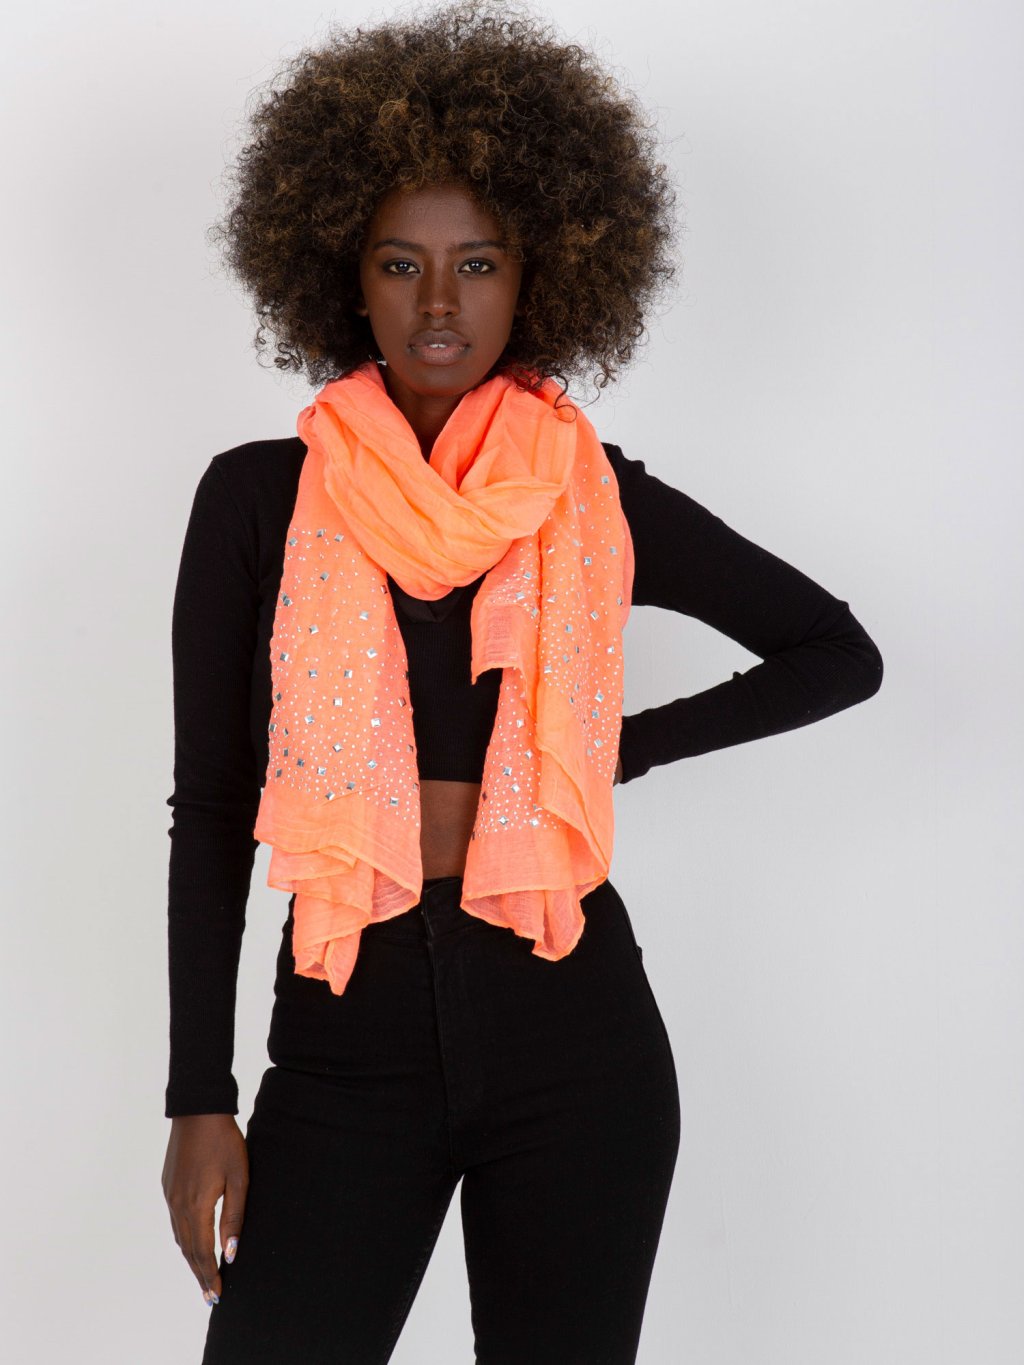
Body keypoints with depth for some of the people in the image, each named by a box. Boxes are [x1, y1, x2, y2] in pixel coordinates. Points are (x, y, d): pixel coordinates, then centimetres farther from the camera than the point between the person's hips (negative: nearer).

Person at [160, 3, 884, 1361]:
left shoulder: (602, 502, 3)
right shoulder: (261, 498, 1)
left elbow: (842, 654, 14)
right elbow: (209, 809, 2)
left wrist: (629, 745, 4)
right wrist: (200, 1096, -2)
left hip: (573, 1036, 1)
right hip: (345, 1041, 0)